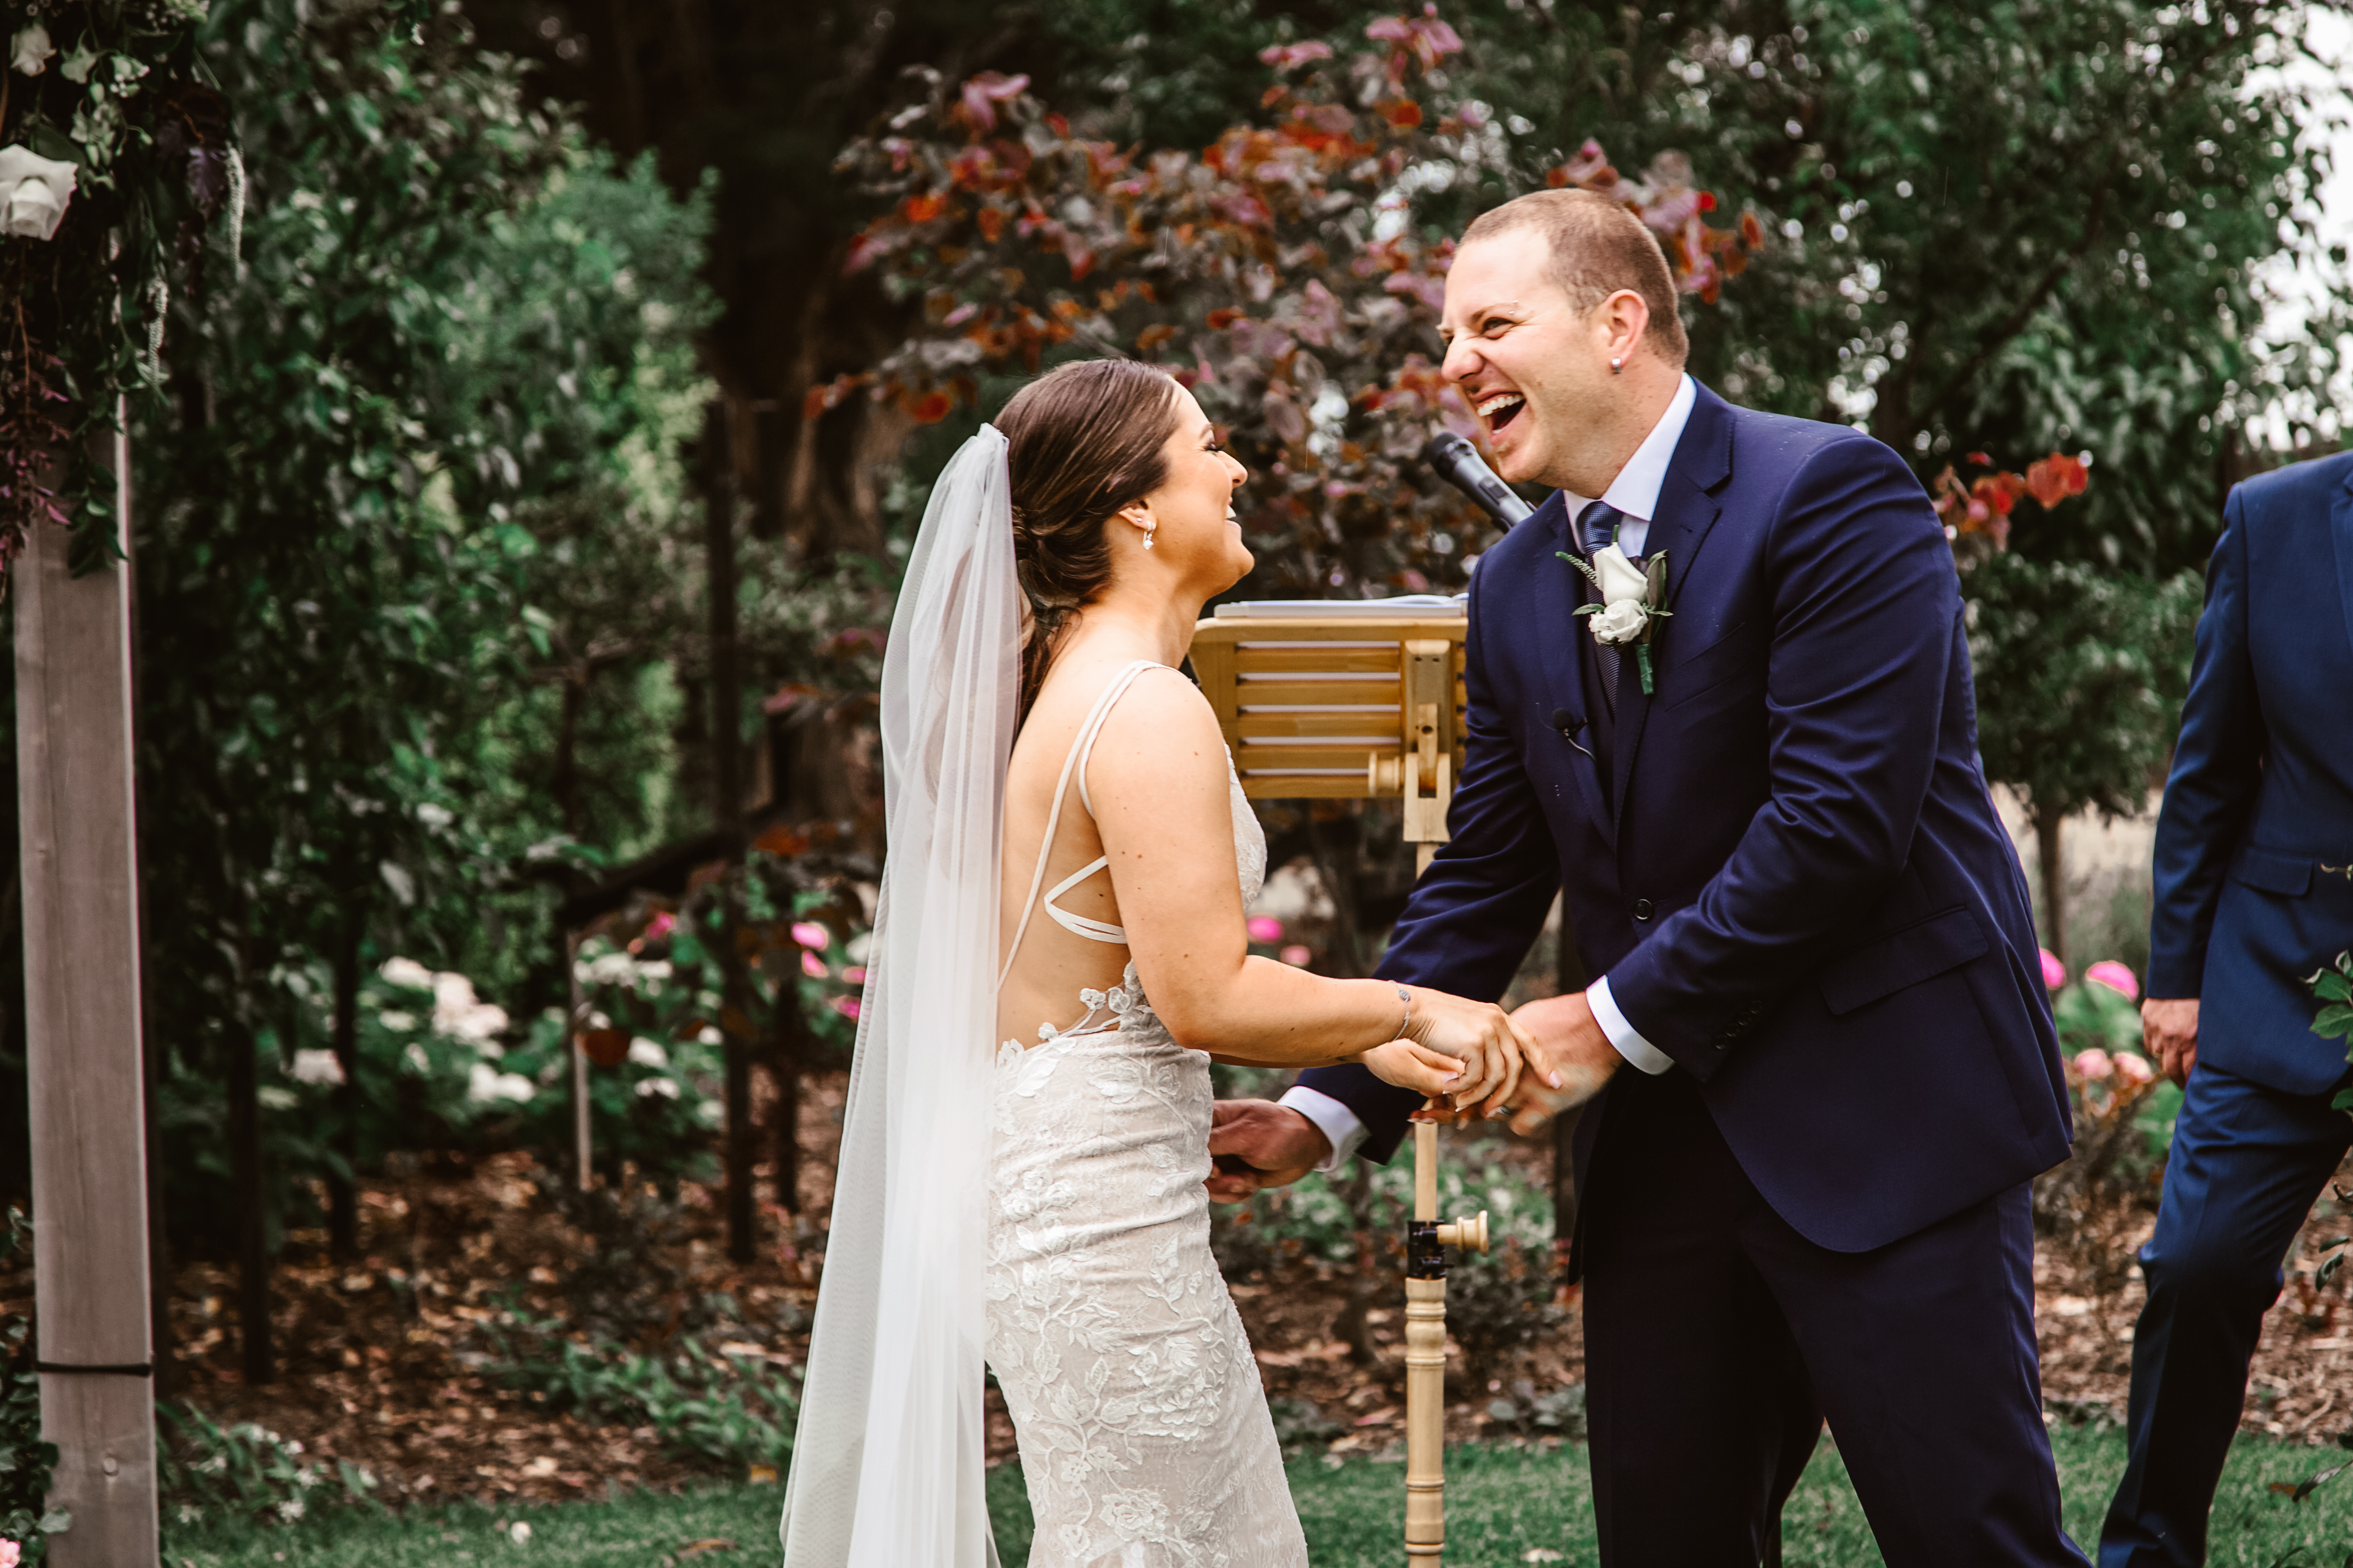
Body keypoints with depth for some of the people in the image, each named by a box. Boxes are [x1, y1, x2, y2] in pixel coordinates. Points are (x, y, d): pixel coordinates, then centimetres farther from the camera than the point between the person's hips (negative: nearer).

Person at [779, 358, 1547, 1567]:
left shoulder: (1066, 683, 13)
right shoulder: (1152, 716, -18)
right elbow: (1205, 999, -22)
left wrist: (1363, 1046, 14)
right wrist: (1410, 1011, -9)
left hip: (1047, 1177, 10)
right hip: (1103, 1206, -10)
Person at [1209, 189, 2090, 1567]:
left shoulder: (1829, 496, -11)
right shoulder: (1517, 588, 13)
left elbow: (1839, 817, -19)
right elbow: (1484, 877, 15)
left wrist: (1615, 1021, -14)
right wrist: (1334, 1111, 3)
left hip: (1885, 1107, -7)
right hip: (1667, 1139, 7)